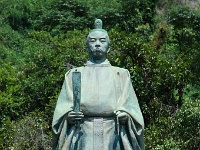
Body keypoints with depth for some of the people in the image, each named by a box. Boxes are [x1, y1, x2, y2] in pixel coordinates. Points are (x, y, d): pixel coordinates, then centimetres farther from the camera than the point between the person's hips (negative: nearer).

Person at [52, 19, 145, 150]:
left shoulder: (121, 75, 15)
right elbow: (61, 111, 10)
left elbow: (132, 108, 9)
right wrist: (68, 117, -10)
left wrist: (126, 116, -11)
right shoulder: (74, 75, 15)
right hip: (83, 138, 0)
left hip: (112, 139, 0)